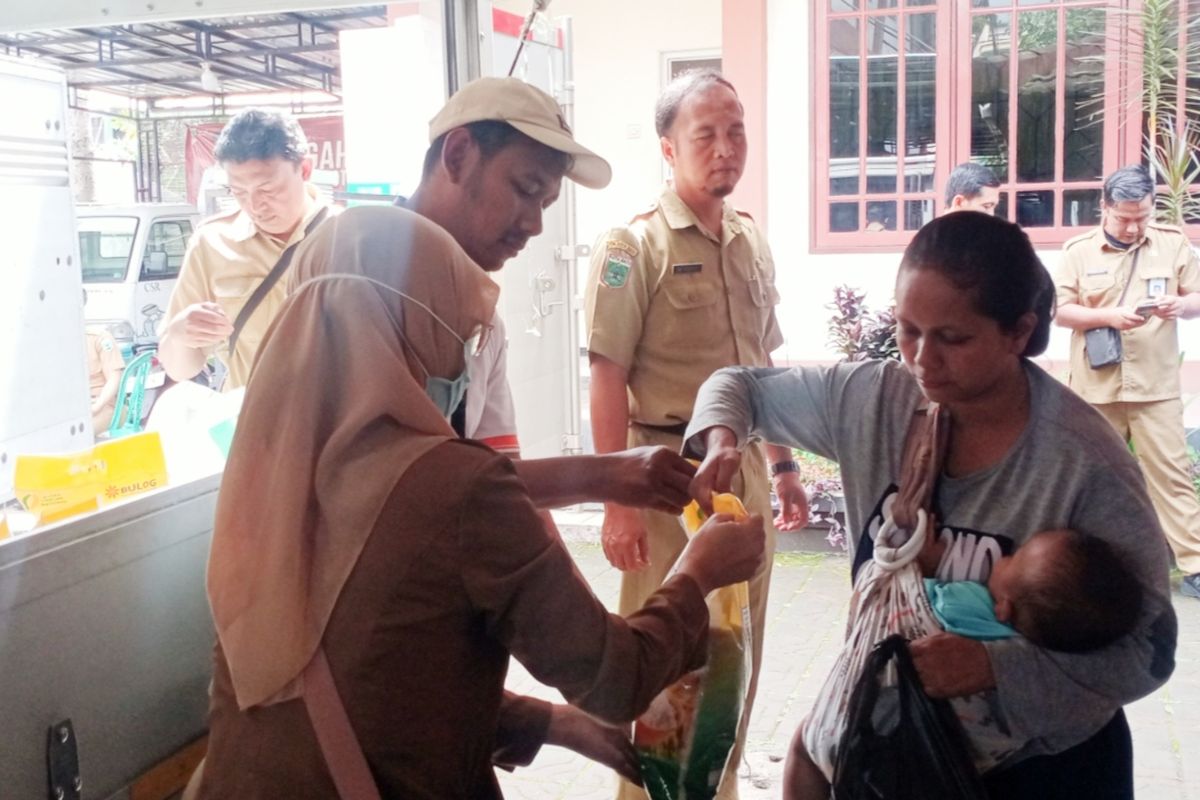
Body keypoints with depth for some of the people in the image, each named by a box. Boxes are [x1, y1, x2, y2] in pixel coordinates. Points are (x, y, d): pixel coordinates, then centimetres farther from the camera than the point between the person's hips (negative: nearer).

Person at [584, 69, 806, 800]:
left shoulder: (753, 241, 9)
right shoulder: (634, 246, -10)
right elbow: (608, 380, -13)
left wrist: (783, 464, 15)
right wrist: (619, 502, -16)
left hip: (745, 465, 6)